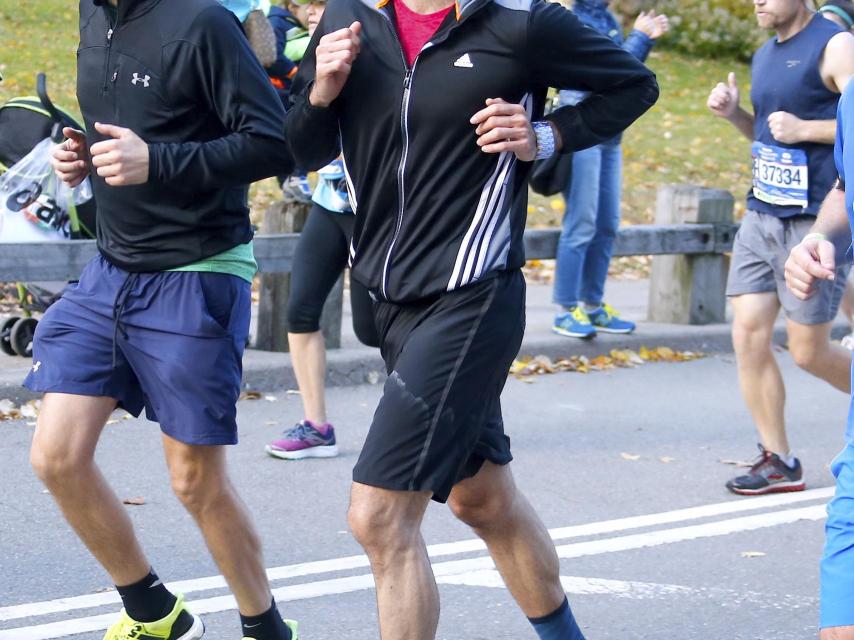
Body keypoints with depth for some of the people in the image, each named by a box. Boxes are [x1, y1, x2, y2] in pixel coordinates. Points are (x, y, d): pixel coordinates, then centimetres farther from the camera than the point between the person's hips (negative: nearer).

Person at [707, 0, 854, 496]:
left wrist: (804, 129, -19)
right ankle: (778, 461, 9)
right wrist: (734, 113, 8)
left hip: (813, 220, -7)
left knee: (809, 351, -2)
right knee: (749, 335, 0)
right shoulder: (765, 55, 14)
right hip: (762, 214, 8)